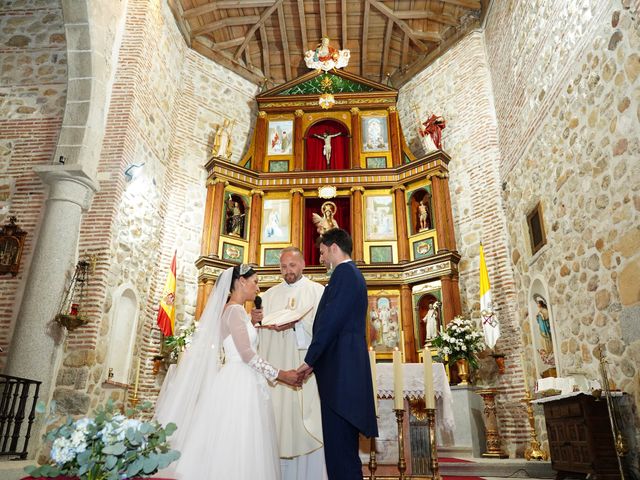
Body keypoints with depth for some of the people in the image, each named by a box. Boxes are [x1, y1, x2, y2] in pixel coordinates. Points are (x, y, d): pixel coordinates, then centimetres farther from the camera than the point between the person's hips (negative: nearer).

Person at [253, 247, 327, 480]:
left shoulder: (317, 291, 7)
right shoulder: (270, 294, 19)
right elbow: (260, 330, 14)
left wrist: (295, 323, -21)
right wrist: (254, 320, -8)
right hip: (276, 367, 3)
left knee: (306, 423, -4)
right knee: (278, 421, 1)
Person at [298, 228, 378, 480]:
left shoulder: (344, 273, -10)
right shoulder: (352, 274, 21)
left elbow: (330, 321, -17)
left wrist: (310, 360, -11)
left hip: (339, 368, -11)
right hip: (347, 367, 11)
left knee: (338, 441, -7)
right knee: (343, 440, 16)